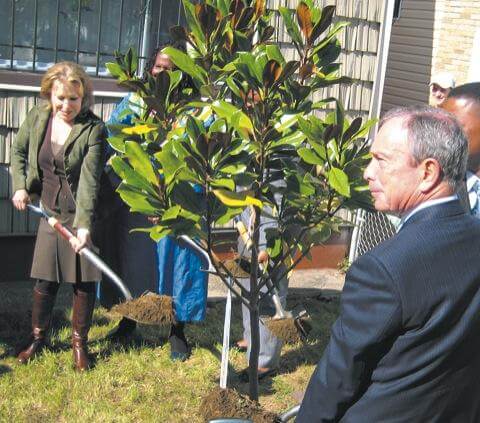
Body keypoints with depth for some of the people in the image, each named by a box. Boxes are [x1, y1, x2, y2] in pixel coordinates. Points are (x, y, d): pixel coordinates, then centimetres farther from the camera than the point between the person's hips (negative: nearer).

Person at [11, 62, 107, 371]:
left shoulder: (94, 129, -17)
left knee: (85, 281, 4)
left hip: (85, 214, -3)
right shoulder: (37, 119, -3)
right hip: (50, 212, 3)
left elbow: (89, 180, -24)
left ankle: (80, 343, 24)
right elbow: (19, 152, 15)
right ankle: (38, 339, 30)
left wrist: (84, 224, -31)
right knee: (45, 280, 9)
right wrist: (20, 186, 2)